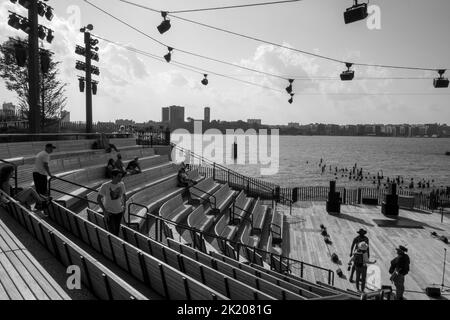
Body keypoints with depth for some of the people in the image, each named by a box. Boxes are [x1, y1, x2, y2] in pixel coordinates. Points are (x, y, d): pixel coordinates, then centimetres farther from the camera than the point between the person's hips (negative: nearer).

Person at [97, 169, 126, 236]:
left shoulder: (121, 184, -4)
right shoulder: (105, 186, -18)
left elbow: (124, 195, 14)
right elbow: (98, 199, -13)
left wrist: (124, 205, 3)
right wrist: (104, 211, -17)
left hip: (119, 211, 5)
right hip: (109, 212, -4)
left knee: (117, 229, 17)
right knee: (111, 231, -6)